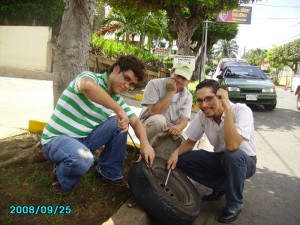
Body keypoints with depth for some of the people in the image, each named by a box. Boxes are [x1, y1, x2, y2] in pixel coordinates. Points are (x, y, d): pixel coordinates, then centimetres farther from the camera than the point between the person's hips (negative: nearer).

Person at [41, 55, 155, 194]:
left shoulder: (116, 99, 4)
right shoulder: (91, 77, -17)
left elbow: (136, 121, 3)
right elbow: (88, 86, -43)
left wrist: (145, 143, -17)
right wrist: (119, 110, -39)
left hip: (83, 139, 7)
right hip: (57, 139, -7)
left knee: (120, 124, -9)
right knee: (84, 159, -37)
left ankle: (109, 172, 6)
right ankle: (62, 178, -2)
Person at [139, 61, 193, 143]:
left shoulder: (187, 96, -3)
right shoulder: (155, 84, -14)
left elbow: (184, 119, -13)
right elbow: (154, 112, -23)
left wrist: (178, 127, -37)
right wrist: (171, 91, -23)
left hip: (171, 130, 4)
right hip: (149, 125, -3)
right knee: (159, 119, -35)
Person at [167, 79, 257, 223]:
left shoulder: (242, 111, -27)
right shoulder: (202, 114, -12)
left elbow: (232, 145, -43)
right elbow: (190, 141, 0)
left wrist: (227, 107, -41)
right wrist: (176, 152, -21)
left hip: (245, 162, -4)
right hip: (221, 159, 5)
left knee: (233, 155, -38)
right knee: (182, 159, -13)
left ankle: (234, 204, -11)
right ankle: (220, 187, 8)